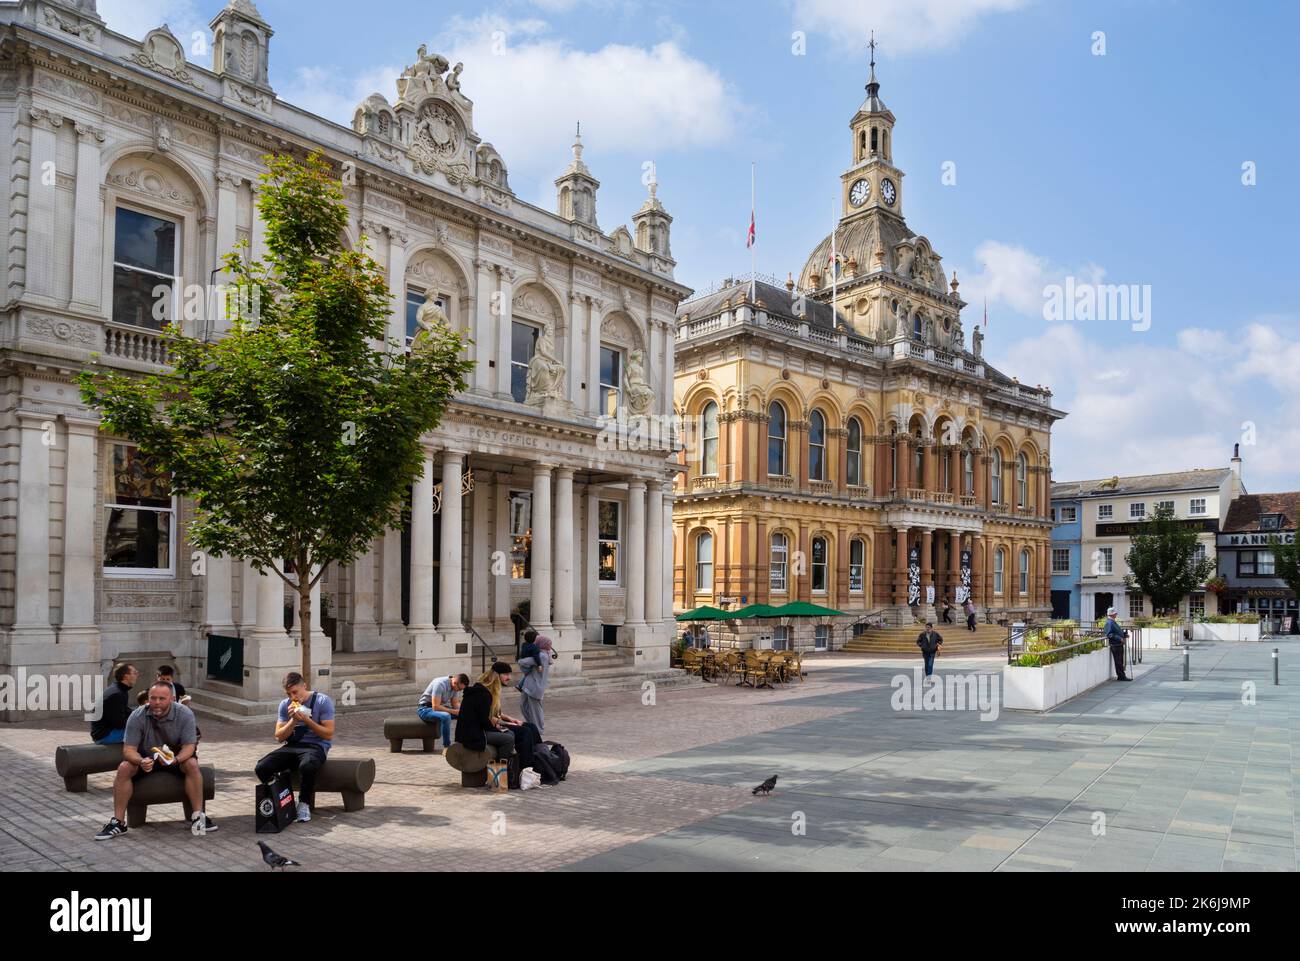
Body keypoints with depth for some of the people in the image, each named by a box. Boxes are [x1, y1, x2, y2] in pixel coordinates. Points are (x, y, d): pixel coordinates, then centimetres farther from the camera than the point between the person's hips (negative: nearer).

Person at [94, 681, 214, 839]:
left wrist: (176, 759, -41)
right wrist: (141, 761, -41)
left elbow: (189, 746, -19)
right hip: (145, 757, 1)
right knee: (124, 768, -26)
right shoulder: (137, 716, -17)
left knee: (192, 764, -30)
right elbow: (129, 749, -18)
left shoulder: (185, 714, -19)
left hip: (177, 757, -1)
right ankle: (118, 822, -17)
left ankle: (199, 816, -23)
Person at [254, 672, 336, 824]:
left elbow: (329, 734, -10)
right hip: (292, 746, 5)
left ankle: (304, 804, -14)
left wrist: (306, 720, -18)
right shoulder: (285, 705, 8)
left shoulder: (323, 701, -7)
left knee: (307, 766, -39)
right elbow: (279, 736, 7)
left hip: (316, 746, -5)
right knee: (262, 768, -21)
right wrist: (293, 720, -10)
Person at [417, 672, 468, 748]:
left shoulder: (456, 686, -4)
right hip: (425, 709, -8)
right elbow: (435, 707, -32)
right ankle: (446, 747, -26)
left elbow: (455, 703, 4)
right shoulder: (440, 684, -28)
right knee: (446, 716, -37)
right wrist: (454, 711, -32)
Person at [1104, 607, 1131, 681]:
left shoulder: (1113, 622, 18)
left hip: (1119, 644, 10)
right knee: (1118, 662, -5)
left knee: (1120, 661, 14)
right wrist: (1119, 638, -26)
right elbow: (1109, 635, -23)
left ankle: (1121, 676, 20)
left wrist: (1125, 634, 12)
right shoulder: (1109, 623, -15)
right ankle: (1121, 676, -2)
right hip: (1115, 645, -10)